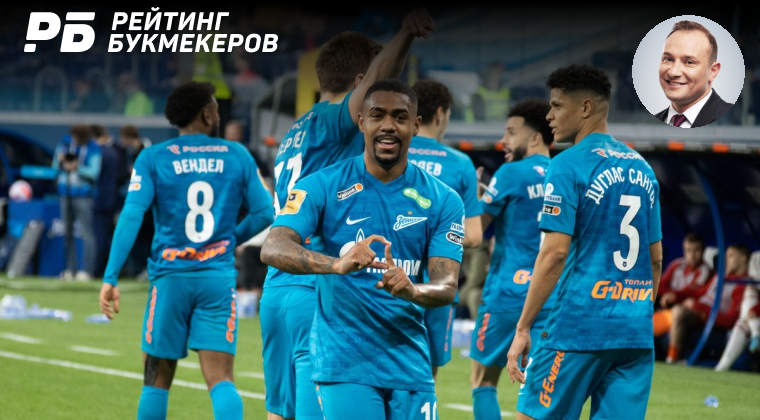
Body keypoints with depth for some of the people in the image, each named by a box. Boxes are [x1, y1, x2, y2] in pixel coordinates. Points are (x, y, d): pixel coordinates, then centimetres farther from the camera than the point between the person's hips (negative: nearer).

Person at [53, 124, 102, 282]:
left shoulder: (93, 149, -6)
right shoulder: (65, 143, 9)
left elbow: (94, 172, -12)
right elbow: (55, 166, 13)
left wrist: (77, 168, -24)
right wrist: (60, 160, -8)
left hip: (83, 194, -6)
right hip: (65, 192, 6)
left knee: (86, 232, -9)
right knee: (67, 233, 6)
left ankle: (87, 270, -9)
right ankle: (70, 269, 12)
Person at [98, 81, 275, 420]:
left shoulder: (152, 158, 0)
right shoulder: (237, 156, 5)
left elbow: (131, 216, -9)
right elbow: (264, 213, 7)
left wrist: (110, 277, -12)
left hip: (171, 277, 0)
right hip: (219, 277, 0)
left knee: (157, 381, 11)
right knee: (220, 379, -5)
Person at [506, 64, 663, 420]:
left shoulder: (569, 165, -7)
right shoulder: (641, 168, 15)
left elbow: (554, 254, -13)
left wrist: (522, 328, -10)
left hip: (580, 328, -6)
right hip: (636, 333, 7)